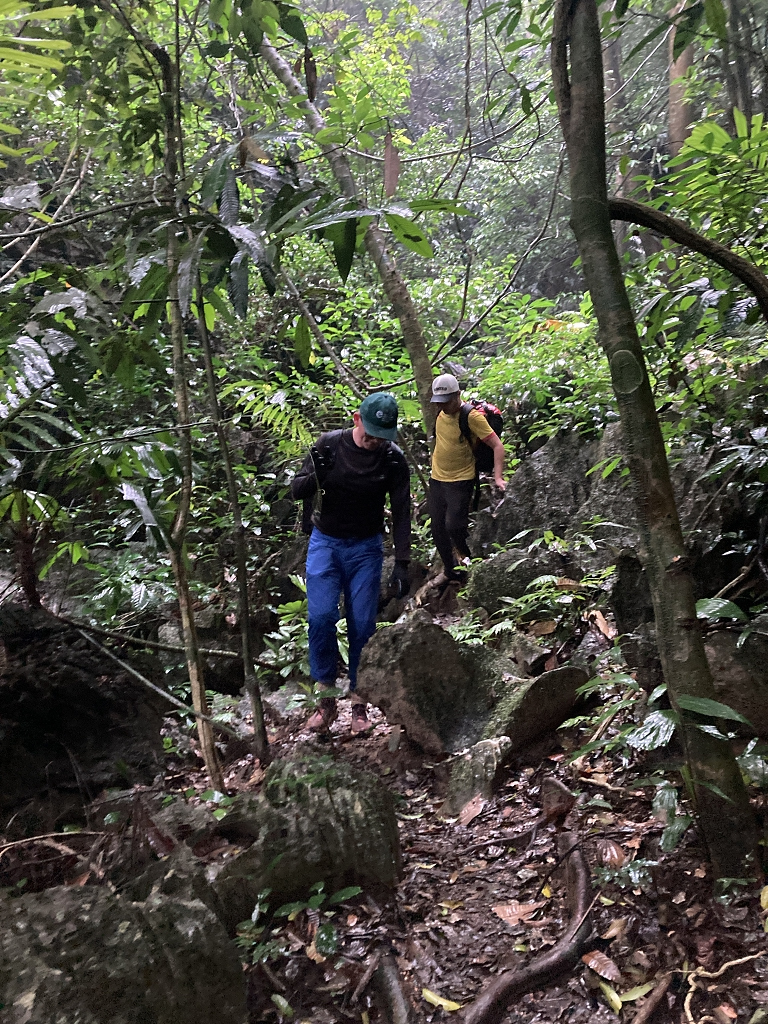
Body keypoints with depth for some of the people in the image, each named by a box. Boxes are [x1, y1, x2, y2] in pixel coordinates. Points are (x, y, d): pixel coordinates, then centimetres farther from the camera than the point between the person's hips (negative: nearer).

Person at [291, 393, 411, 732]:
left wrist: (402, 564, -11)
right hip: (325, 542, 0)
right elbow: (297, 491, -5)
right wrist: (315, 476, -28)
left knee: (362, 625, -3)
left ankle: (359, 702, 13)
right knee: (320, 618, -12)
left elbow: (401, 514, -6)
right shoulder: (329, 444, -10)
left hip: (366, 548, 0)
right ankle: (325, 698, 5)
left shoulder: (393, 459, -10)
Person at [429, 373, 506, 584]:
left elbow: (497, 445, -18)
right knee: (437, 529, 9)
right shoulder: (440, 414, 3)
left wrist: (498, 477, -26)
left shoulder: (471, 416, -17)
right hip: (437, 479, 7)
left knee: (453, 526, -16)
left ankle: (467, 558, 14)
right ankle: (450, 570, 27)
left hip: (460, 481, -7)